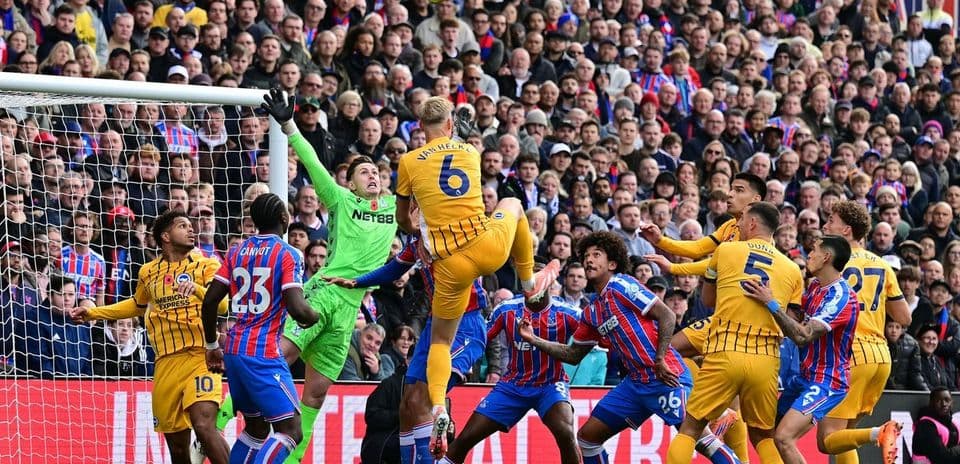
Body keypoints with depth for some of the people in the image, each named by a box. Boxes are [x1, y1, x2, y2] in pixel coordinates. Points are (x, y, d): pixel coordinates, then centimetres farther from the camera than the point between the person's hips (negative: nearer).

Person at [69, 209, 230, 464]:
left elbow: (222, 304, -11)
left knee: (204, 426, -25)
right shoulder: (149, 272, 16)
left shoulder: (206, 265, 4)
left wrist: (197, 288, -28)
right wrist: (93, 312, 33)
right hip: (166, 363, 4)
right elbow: (138, 306, 35)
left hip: (200, 355, -4)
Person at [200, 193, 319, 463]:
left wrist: (212, 346, 19)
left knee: (256, 428, 19)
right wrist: (315, 317, 4)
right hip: (264, 353, -7)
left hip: (234, 350, 7)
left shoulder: (237, 252, 11)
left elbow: (209, 301, 8)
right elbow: (297, 309, -18)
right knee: (290, 431, -8)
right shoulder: (287, 254, -7)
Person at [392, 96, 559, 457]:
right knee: (512, 204, 35)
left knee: (440, 339, 16)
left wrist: (414, 230, 39)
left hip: (450, 263, -1)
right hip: (488, 244, 1)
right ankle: (529, 281, 47)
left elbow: (402, 220, 16)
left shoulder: (409, 162, 3)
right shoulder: (471, 152, 11)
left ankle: (438, 408, -8)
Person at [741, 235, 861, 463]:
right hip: (804, 376, 10)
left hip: (826, 382, -10)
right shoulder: (815, 286, 7)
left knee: (783, 437, -25)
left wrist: (771, 303, -30)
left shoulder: (841, 297, -22)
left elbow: (802, 336, -29)